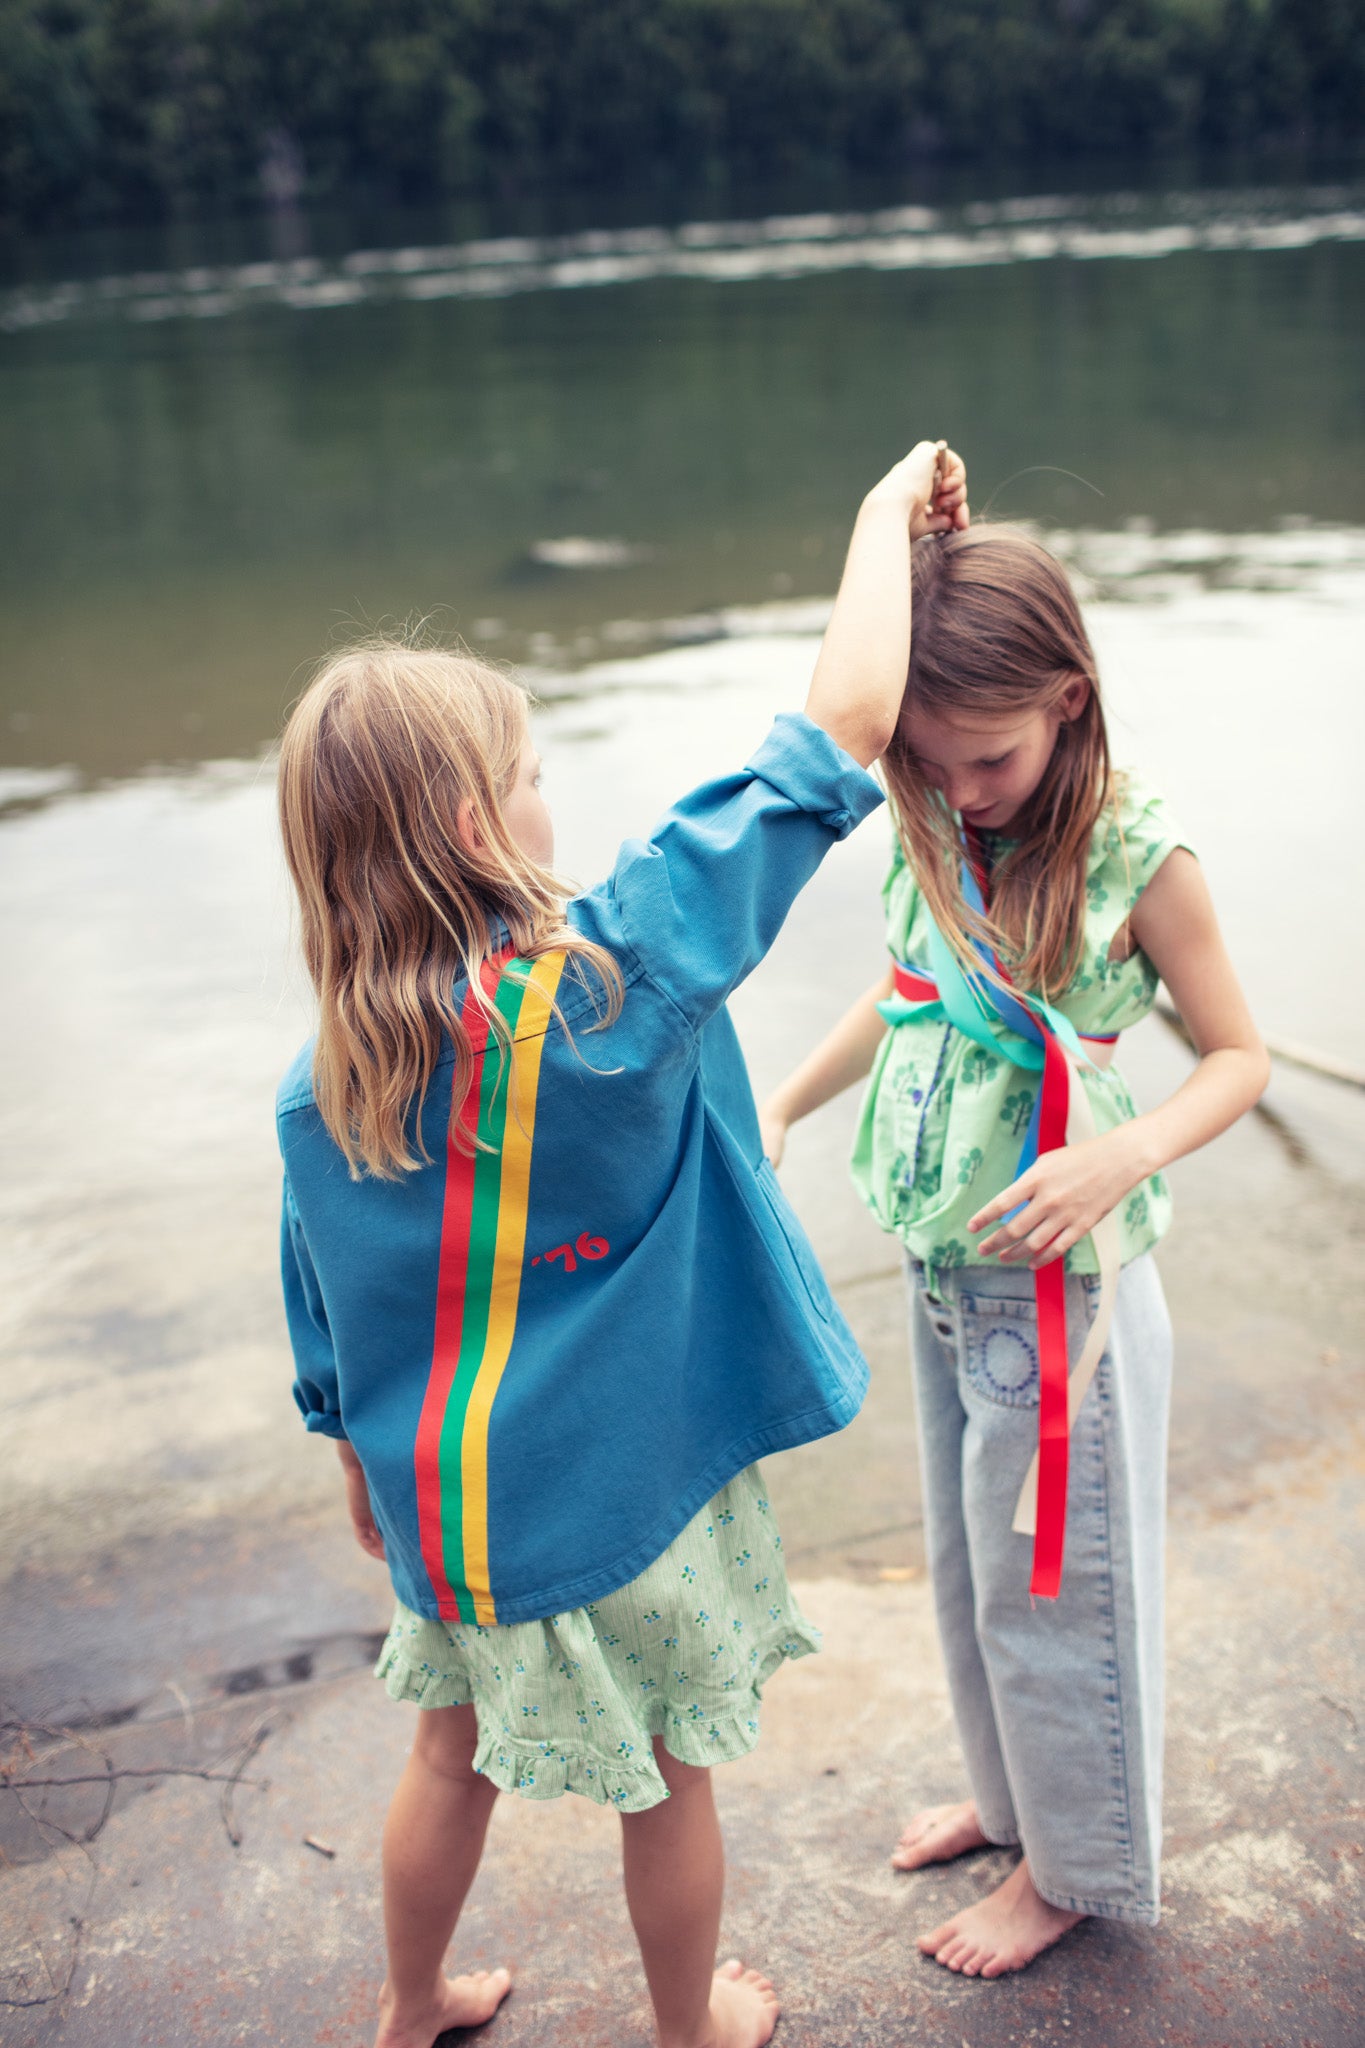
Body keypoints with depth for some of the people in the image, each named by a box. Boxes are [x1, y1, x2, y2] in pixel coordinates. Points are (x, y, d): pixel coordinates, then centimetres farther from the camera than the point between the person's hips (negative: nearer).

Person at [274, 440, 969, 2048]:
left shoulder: (321, 1081, -11)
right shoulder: (612, 978, -26)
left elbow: (322, 1326, 2)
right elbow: (838, 738, -22)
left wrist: (365, 1472, 20)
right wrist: (887, 514, -9)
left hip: (446, 1502, 5)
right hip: (621, 1502, -4)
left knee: (455, 1752, 27)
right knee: (667, 1780, 20)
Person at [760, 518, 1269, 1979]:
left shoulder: (1137, 857, -19)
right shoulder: (928, 831, -3)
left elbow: (1238, 1058, -11)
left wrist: (1121, 1154, -29)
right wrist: (778, 1105, 9)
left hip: (1061, 1288, -6)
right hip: (941, 1271, 6)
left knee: (1046, 1583, 11)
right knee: (964, 1564, 23)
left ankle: (1075, 1865, 36)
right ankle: (1008, 1791, 48)